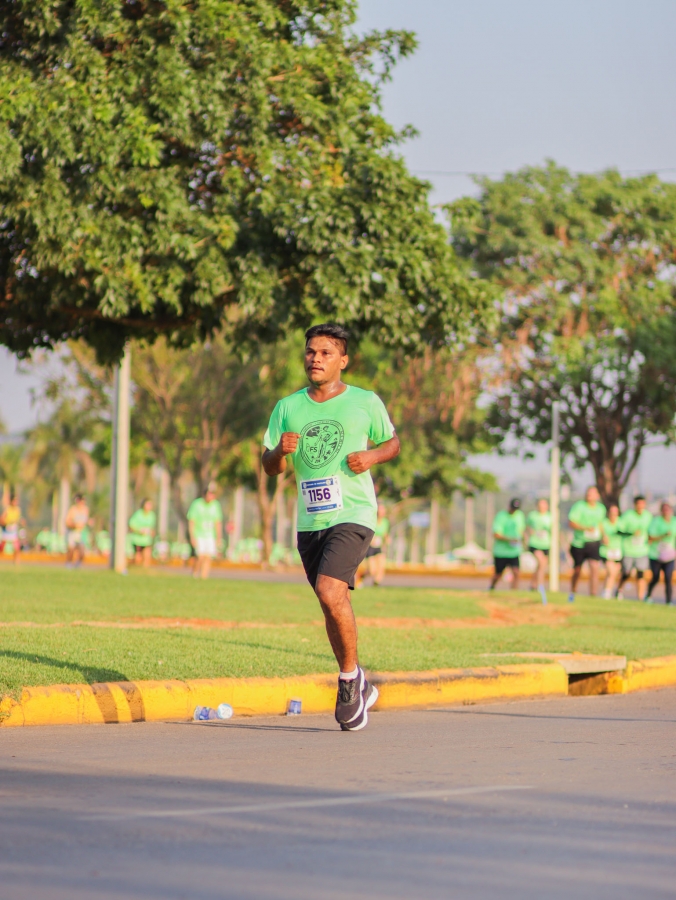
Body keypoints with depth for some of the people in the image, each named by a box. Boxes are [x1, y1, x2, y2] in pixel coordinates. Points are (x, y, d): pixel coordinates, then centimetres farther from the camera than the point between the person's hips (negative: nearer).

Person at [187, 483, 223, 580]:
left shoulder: (215, 505, 4)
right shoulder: (196, 504, -8)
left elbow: (218, 522, 10)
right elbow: (191, 522, -7)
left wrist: (219, 538, 5)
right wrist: (192, 537, -14)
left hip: (210, 535, 4)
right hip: (198, 535, -4)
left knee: (208, 557, -6)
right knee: (201, 556, -16)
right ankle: (194, 576, 6)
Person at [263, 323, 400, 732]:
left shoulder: (365, 402, 1)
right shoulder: (288, 408, 8)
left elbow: (392, 442, 14)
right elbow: (269, 466, 10)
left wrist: (371, 456, -8)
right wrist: (281, 451, -13)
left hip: (353, 514, -5)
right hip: (310, 521, 5)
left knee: (330, 592, -22)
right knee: (334, 605, 11)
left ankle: (351, 678, -4)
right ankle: (358, 688, 28)